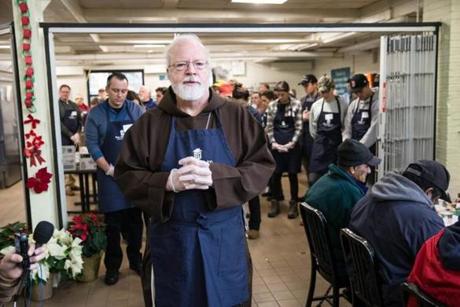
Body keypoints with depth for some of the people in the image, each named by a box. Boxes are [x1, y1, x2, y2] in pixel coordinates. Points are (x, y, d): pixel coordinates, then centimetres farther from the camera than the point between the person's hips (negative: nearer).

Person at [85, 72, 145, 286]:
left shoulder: (136, 110, 4)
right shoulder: (96, 114, -2)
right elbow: (92, 144, -5)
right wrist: (110, 169, -12)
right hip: (110, 176, -2)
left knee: (135, 222, 11)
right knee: (113, 224, 5)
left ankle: (135, 259, 27)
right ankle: (112, 266, 18)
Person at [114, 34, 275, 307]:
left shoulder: (237, 116, -1)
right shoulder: (150, 123, -1)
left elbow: (263, 167, -5)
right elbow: (126, 175, 0)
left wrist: (216, 176, -21)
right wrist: (169, 182, -18)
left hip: (226, 238, 0)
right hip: (172, 240, 0)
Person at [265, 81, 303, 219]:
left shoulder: (296, 105, -4)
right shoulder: (272, 105, 2)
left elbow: (299, 127, -4)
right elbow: (269, 127, 5)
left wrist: (291, 143, -12)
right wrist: (273, 143, -6)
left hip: (292, 144, -2)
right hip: (276, 144, 2)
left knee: (292, 174, 4)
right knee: (275, 174, 5)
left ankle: (293, 203, 16)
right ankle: (275, 202, 19)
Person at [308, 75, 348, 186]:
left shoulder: (342, 105, -5)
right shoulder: (316, 105, 2)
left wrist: (336, 138, 6)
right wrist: (320, 138, 13)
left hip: (336, 144, -1)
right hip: (319, 145, 1)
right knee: (313, 178, -3)